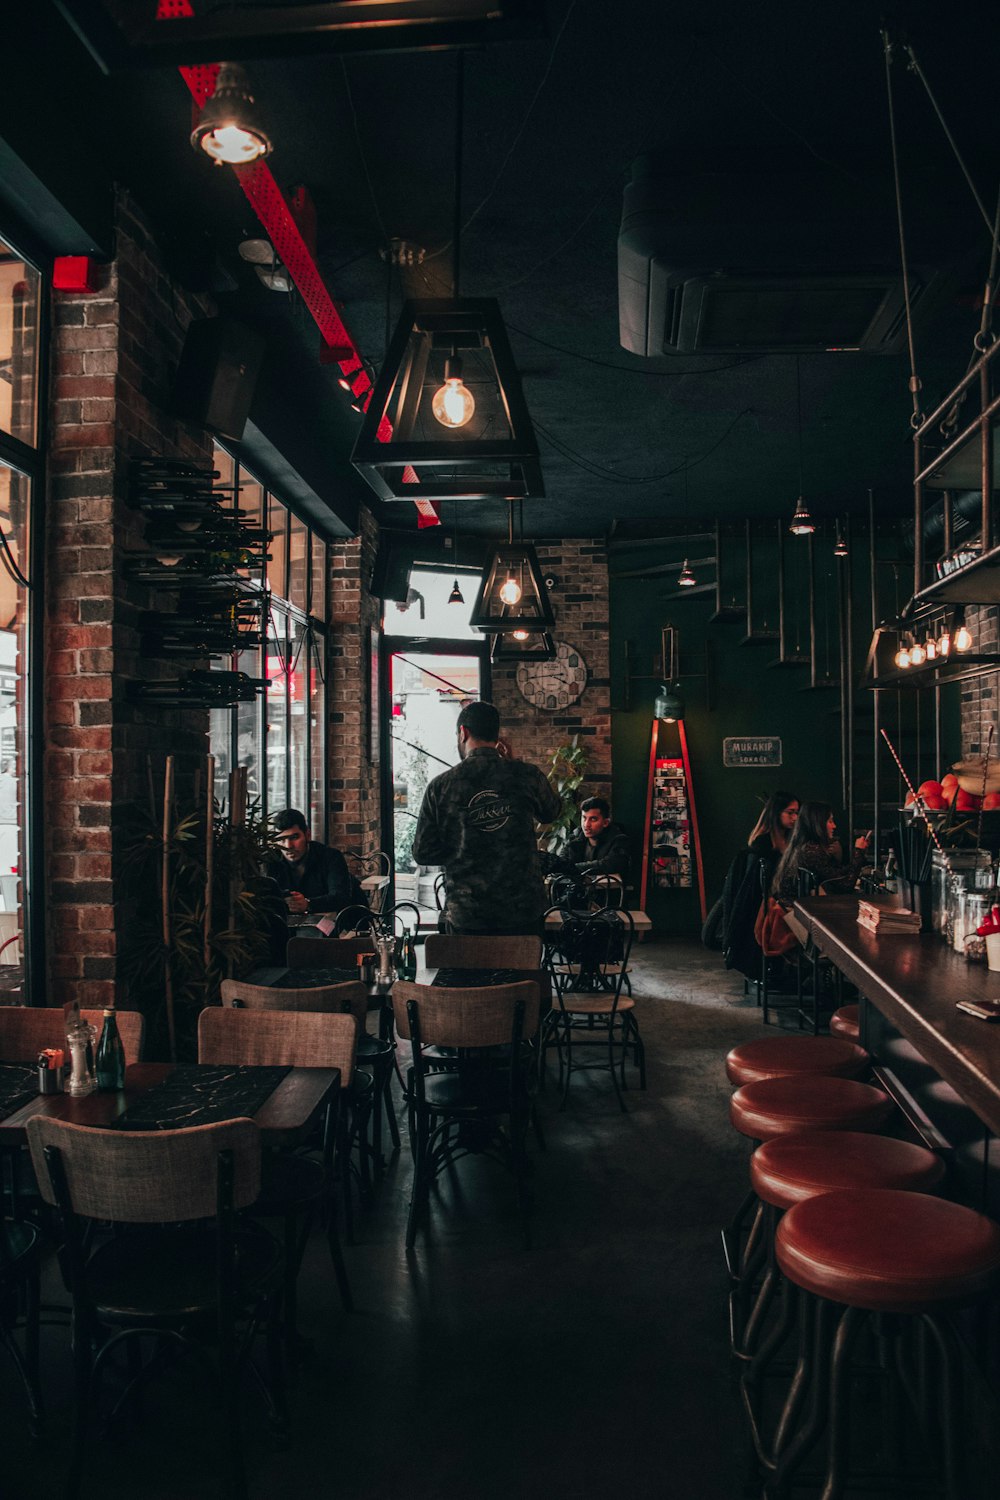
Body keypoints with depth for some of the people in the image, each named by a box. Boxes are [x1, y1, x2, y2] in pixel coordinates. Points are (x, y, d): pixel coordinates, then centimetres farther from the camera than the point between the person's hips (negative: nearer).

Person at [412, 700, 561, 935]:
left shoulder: (441, 786, -6)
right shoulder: (527, 775, -5)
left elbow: (423, 853, -2)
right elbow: (550, 812, 18)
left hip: (464, 915, 0)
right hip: (523, 910, 1)